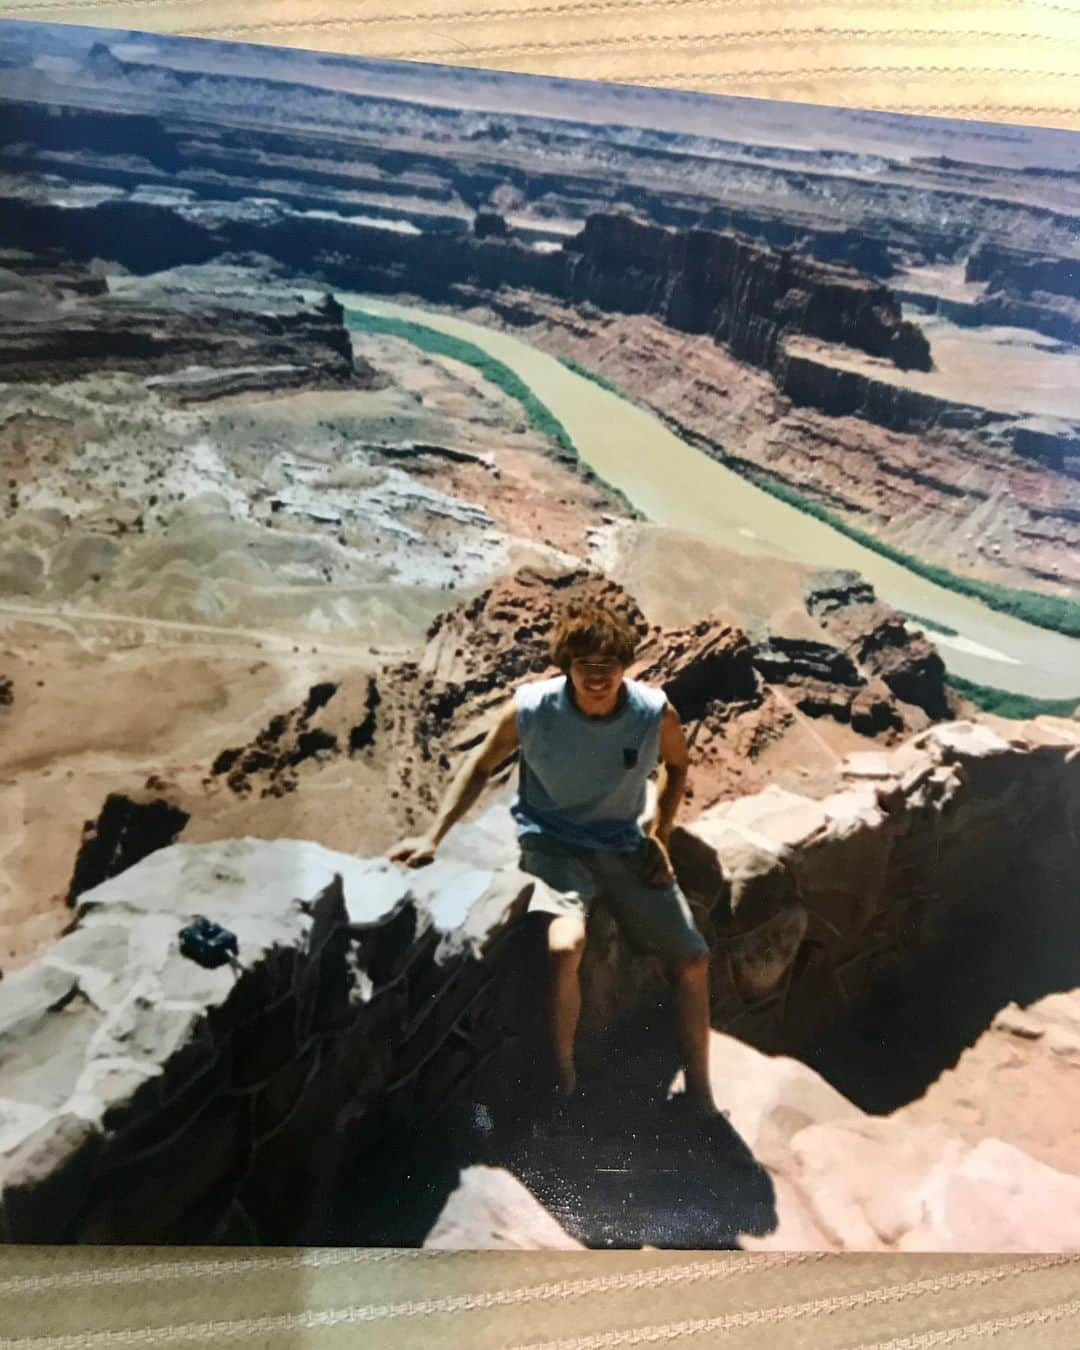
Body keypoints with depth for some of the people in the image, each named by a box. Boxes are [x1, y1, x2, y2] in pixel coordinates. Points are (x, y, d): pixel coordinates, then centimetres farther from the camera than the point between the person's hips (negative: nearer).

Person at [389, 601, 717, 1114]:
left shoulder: (655, 712, -16)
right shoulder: (530, 709, -20)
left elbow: (676, 764, 8)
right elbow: (481, 766, -2)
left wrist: (660, 836, -1)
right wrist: (432, 836, -7)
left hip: (624, 845, 3)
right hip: (552, 842, -3)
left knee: (692, 959, -2)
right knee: (565, 946, -31)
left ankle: (699, 1091, 21)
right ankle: (562, 1076, -5)